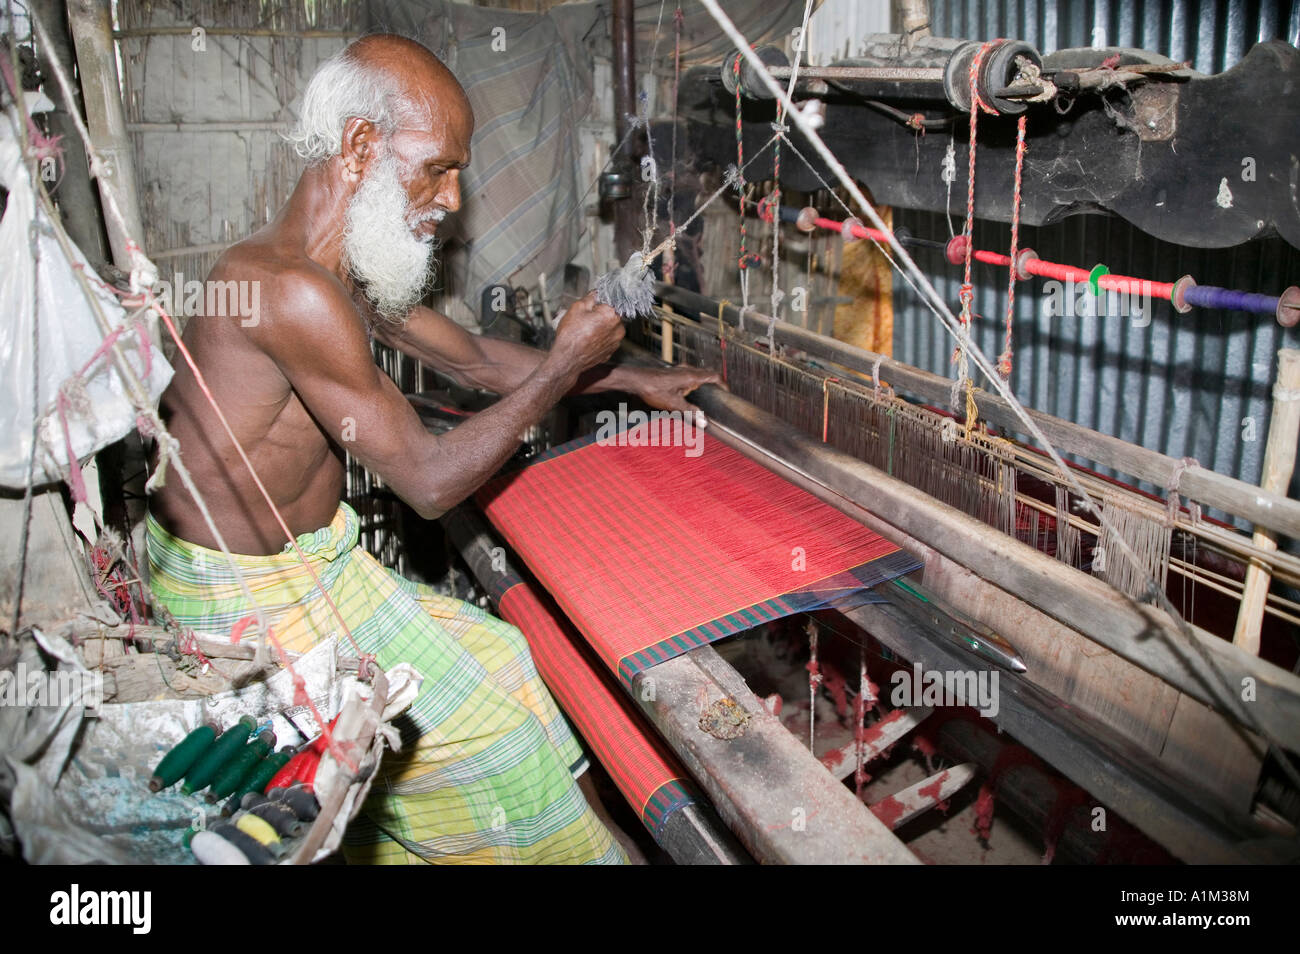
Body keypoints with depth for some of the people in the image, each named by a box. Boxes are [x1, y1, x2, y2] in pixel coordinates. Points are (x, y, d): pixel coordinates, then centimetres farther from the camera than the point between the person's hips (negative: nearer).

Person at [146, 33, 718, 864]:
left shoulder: (342, 271, 2)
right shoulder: (292, 291, -29)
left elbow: (478, 359, 13)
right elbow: (430, 482, -25)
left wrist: (634, 380, 17)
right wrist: (566, 364, -15)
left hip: (302, 568, 9)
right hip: (251, 609, -8)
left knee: (487, 661, 11)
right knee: (490, 703, 1)